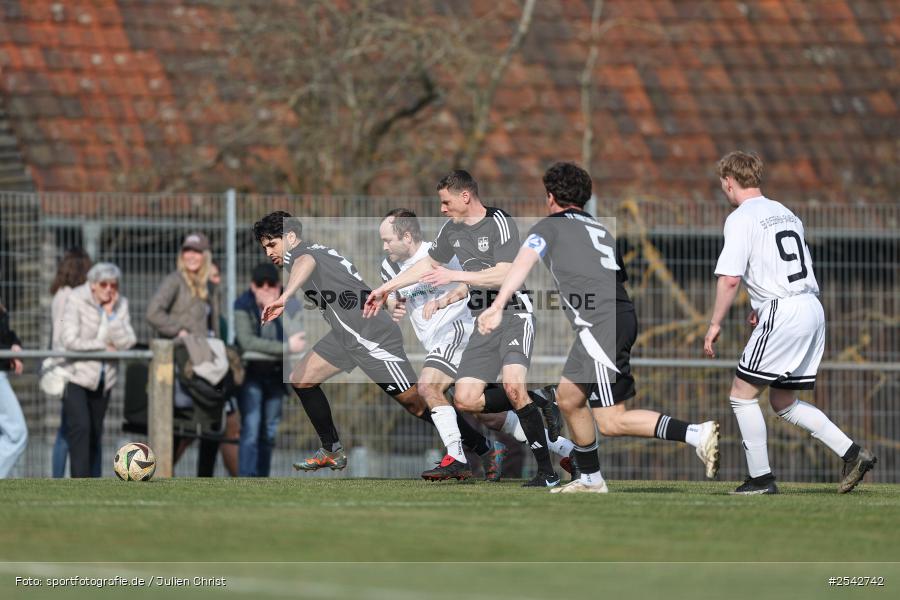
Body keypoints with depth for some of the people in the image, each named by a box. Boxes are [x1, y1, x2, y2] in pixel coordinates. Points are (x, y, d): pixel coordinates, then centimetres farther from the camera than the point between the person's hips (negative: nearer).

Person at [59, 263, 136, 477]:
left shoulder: (121, 304, 1)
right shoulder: (76, 301, -11)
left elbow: (127, 343, -9)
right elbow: (69, 340, -18)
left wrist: (111, 313, -15)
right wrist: (103, 346, -11)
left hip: (103, 379, 5)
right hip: (76, 375, -5)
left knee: (95, 432, 8)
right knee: (80, 427, -17)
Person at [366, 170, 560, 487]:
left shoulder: (499, 223, -11)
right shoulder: (452, 229, 13)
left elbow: (504, 275, -20)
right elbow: (428, 263, 29)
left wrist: (456, 276, -19)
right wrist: (387, 288, 33)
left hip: (514, 315, -8)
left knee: (513, 386, -27)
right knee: (465, 400, -8)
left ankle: (547, 471, -22)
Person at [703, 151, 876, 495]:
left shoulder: (741, 218, -6)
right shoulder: (784, 213, 20)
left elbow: (730, 278, -15)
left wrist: (715, 324, -8)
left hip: (784, 313, -8)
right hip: (813, 308, 8)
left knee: (742, 395, 0)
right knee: (783, 402, 15)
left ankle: (761, 478, -2)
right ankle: (852, 454, 7)